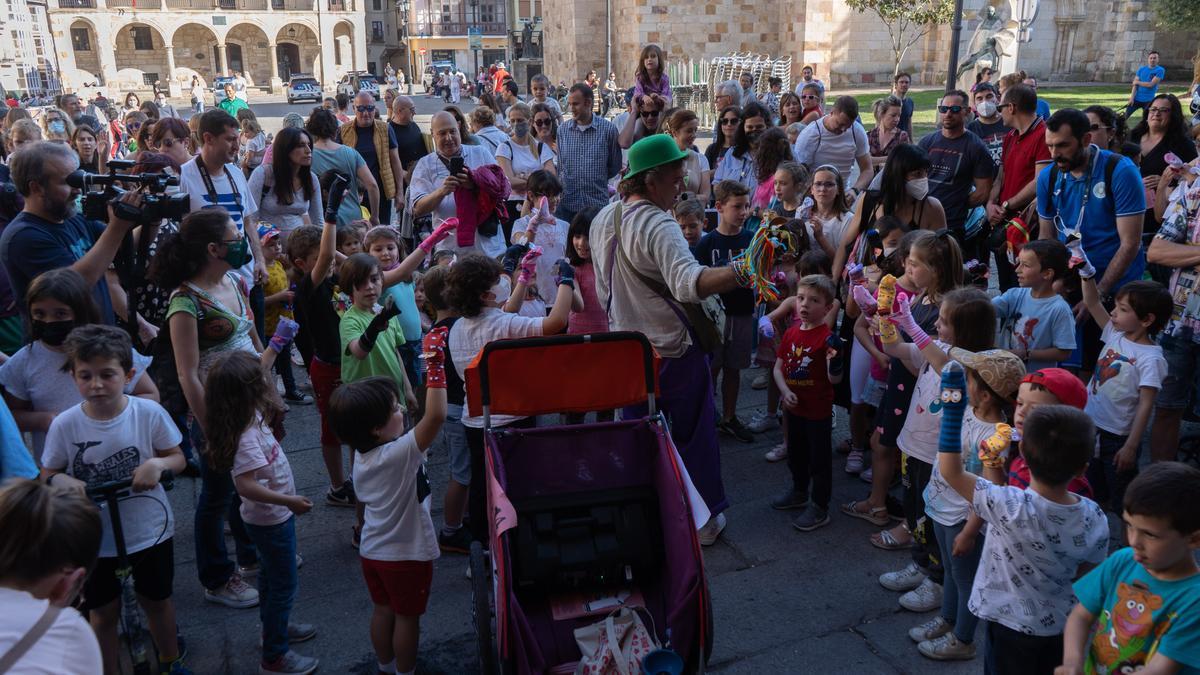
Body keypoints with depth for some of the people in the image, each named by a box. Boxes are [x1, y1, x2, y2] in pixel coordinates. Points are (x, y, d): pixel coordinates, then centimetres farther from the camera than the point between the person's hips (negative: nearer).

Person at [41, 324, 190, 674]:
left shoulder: (149, 413, -17)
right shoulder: (64, 425, -15)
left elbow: (178, 458, -4)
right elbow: (47, 474, -2)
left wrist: (158, 463, -26)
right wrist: (60, 480, -24)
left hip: (150, 531, 0)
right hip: (95, 538, 0)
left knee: (156, 601, 21)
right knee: (104, 612, 17)